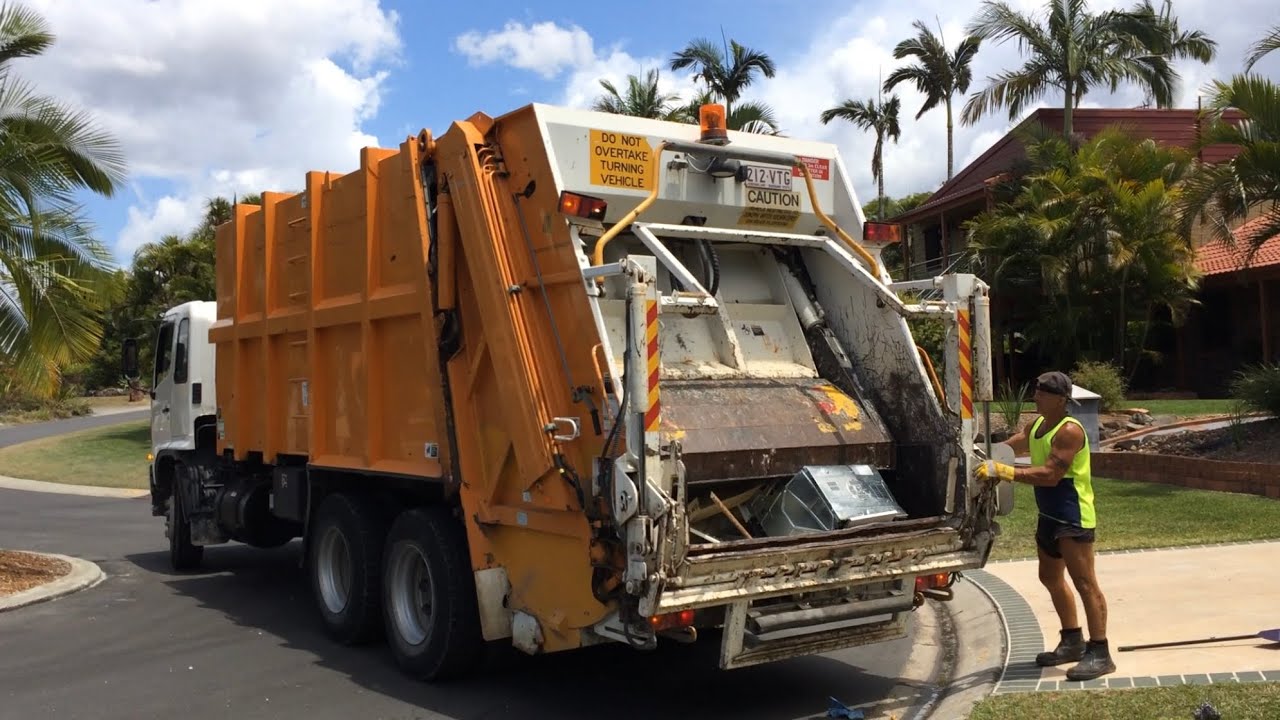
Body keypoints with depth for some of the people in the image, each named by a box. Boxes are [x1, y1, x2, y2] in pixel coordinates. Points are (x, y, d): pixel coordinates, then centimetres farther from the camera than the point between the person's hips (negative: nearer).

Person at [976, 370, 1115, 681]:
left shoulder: (1069, 431, -19)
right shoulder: (1035, 425, 11)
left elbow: (1050, 475, -27)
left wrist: (1004, 472, -29)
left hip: (1073, 517, -10)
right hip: (1049, 515, 10)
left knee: (1084, 582, -8)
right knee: (1051, 578, 19)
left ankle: (1099, 653, -3)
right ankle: (1073, 642, 32)